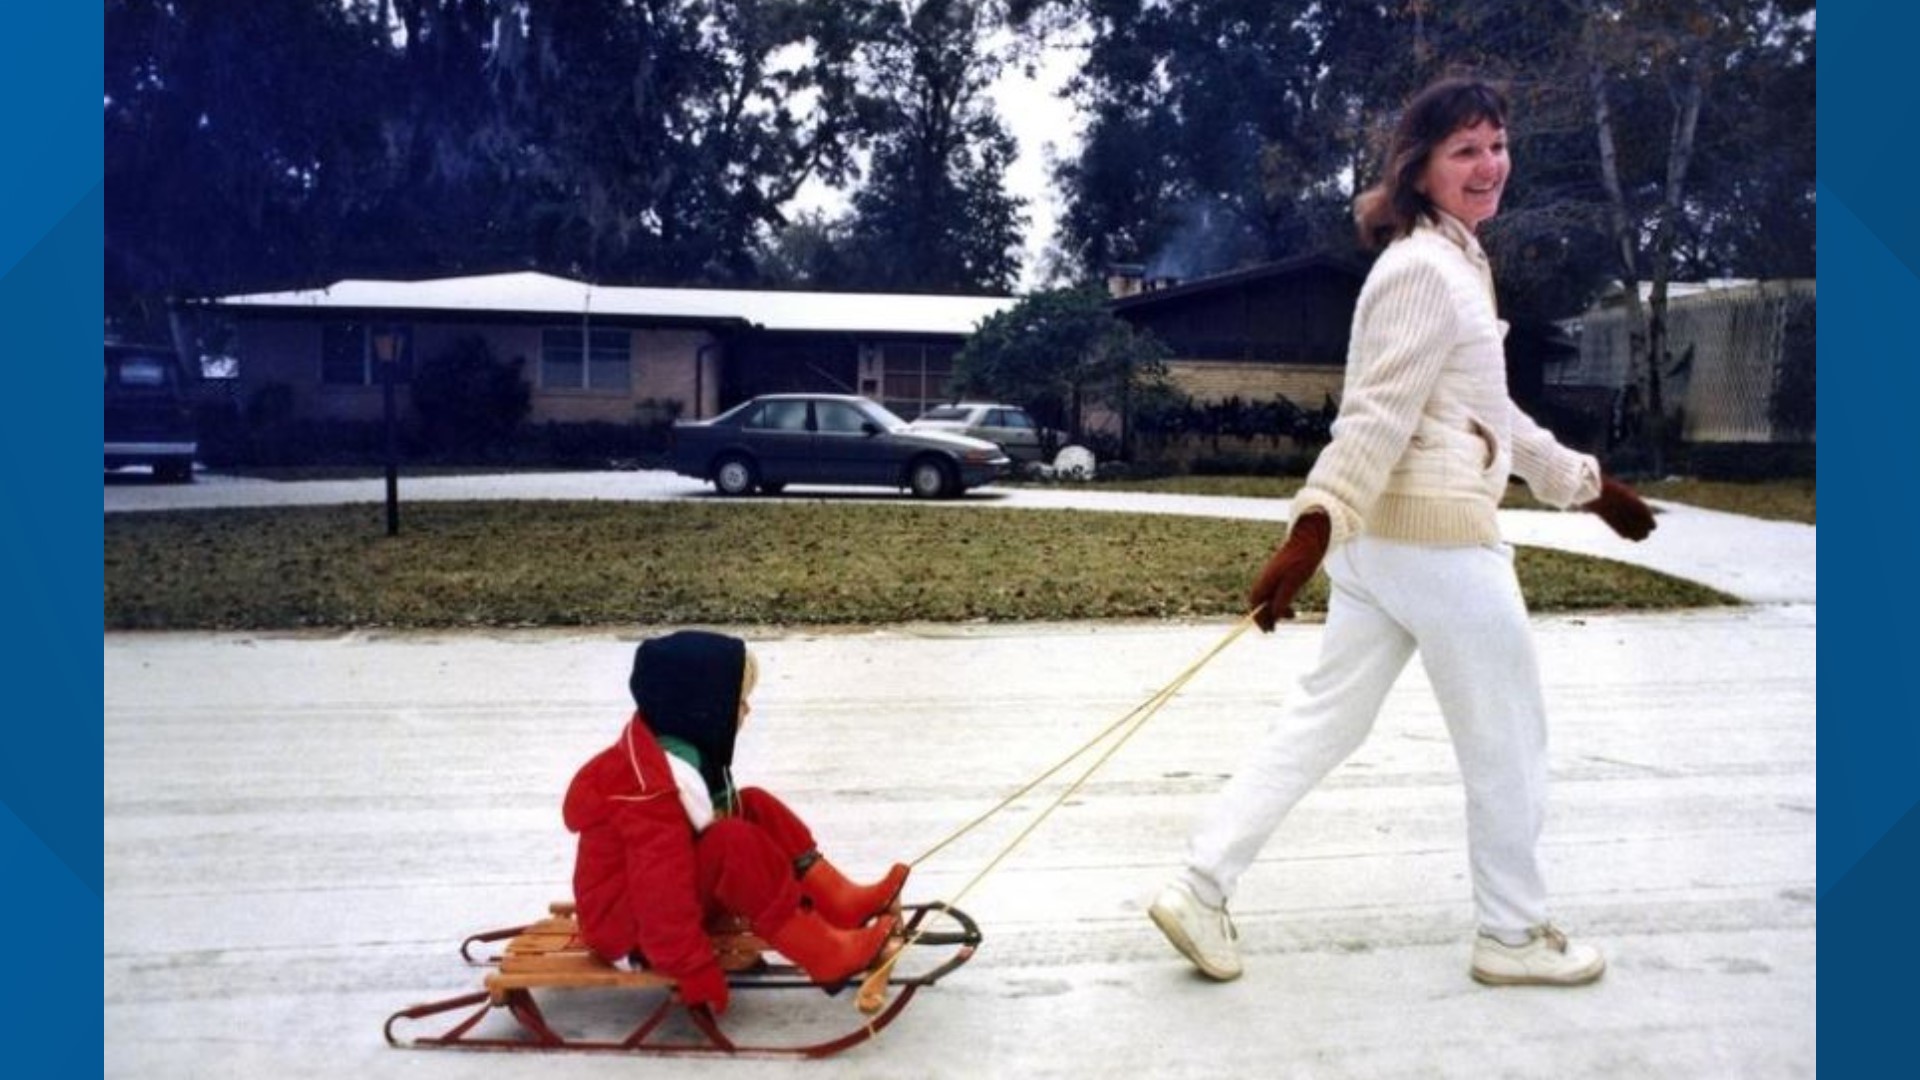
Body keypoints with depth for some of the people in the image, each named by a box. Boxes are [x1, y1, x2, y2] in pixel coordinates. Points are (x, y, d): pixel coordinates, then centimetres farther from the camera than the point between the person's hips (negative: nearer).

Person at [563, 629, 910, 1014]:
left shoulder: (677, 745, 2)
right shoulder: (650, 791, -30)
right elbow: (662, 894, -31)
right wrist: (698, 976, -26)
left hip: (675, 893, 11)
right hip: (629, 927, -10)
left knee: (756, 808, 3)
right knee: (735, 847, -31)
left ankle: (842, 903, -2)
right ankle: (828, 955, -24)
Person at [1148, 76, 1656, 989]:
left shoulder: (1456, 263, 20)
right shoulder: (1427, 271, -13)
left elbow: (1493, 413, 27)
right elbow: (1378, 416, -24)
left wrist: (1585, 483, 31)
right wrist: (1314, 526, -32)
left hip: (1384, 534, 10)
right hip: (1439, 537, -10)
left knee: (1323, 723, 11)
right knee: (1508, 745, 7)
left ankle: (1200, 888, 11)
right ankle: (1513, 934, 23)